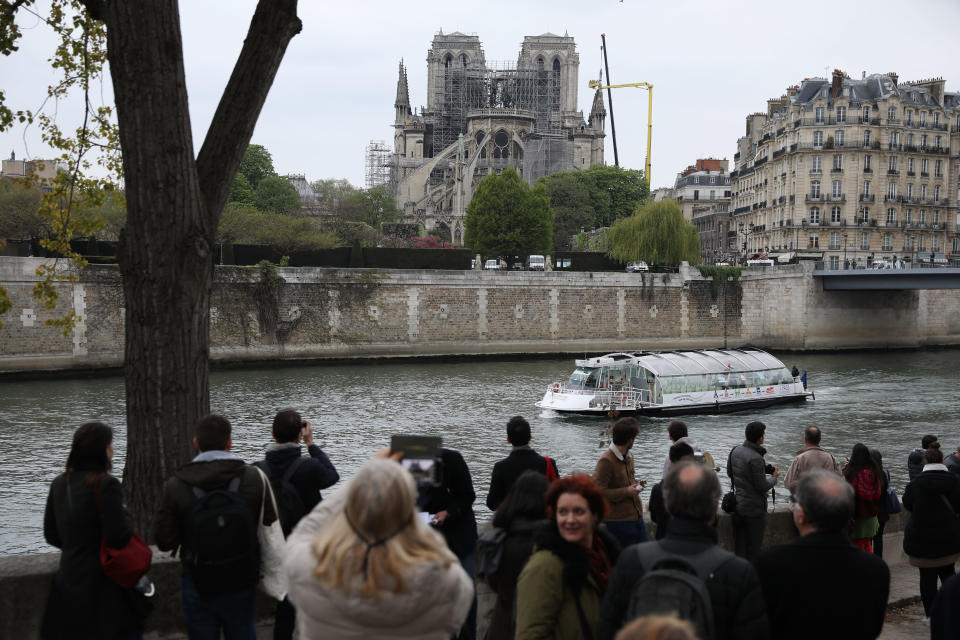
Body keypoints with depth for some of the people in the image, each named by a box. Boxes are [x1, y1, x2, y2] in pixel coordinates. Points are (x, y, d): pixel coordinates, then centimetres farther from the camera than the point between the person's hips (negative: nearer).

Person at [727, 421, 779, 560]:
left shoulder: (735, 450, 0)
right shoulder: (756, 458, -25)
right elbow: (763, 486, -20)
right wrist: (774, 477, 1)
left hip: (737, 505, 7)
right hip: (754, 508, -7)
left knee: (739, 546, 15)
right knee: (753, 548, 6)